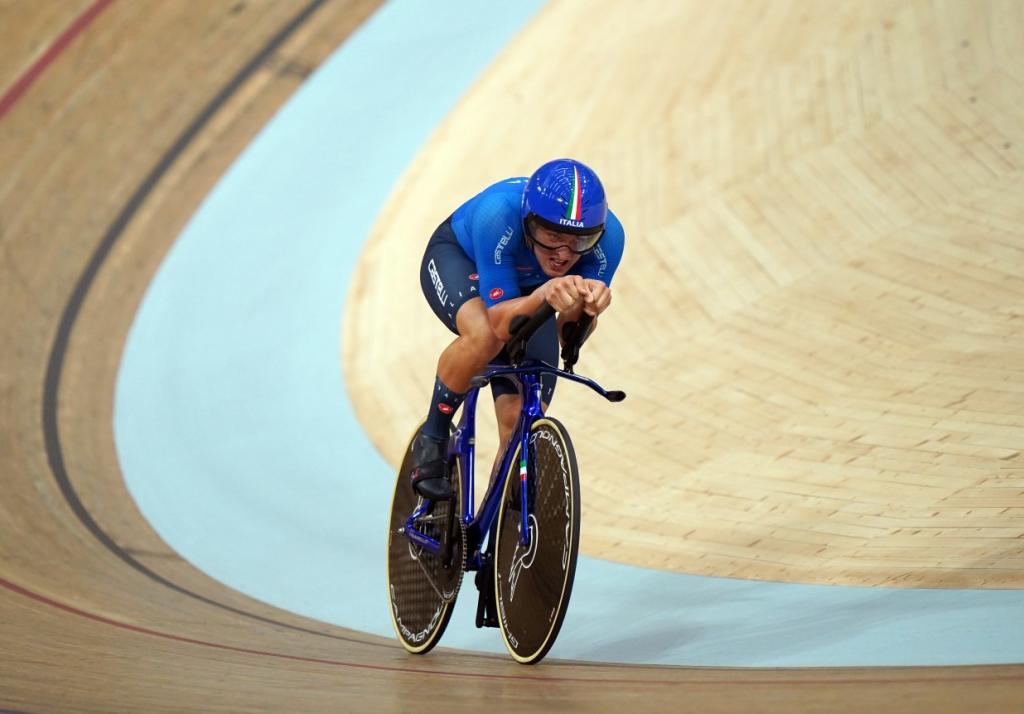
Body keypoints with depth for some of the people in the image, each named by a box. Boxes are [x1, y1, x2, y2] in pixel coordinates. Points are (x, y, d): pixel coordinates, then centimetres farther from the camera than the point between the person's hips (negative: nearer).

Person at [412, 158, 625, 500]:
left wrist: (586, 303, -50)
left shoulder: (607, 236, -33)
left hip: (526, 286, 3)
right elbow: (500, 322, -40)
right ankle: (432, 439, -13)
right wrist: (544, 294, -60)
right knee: (484, 335, -37)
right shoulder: (499, 213, -42)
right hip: (456, 257, -3)